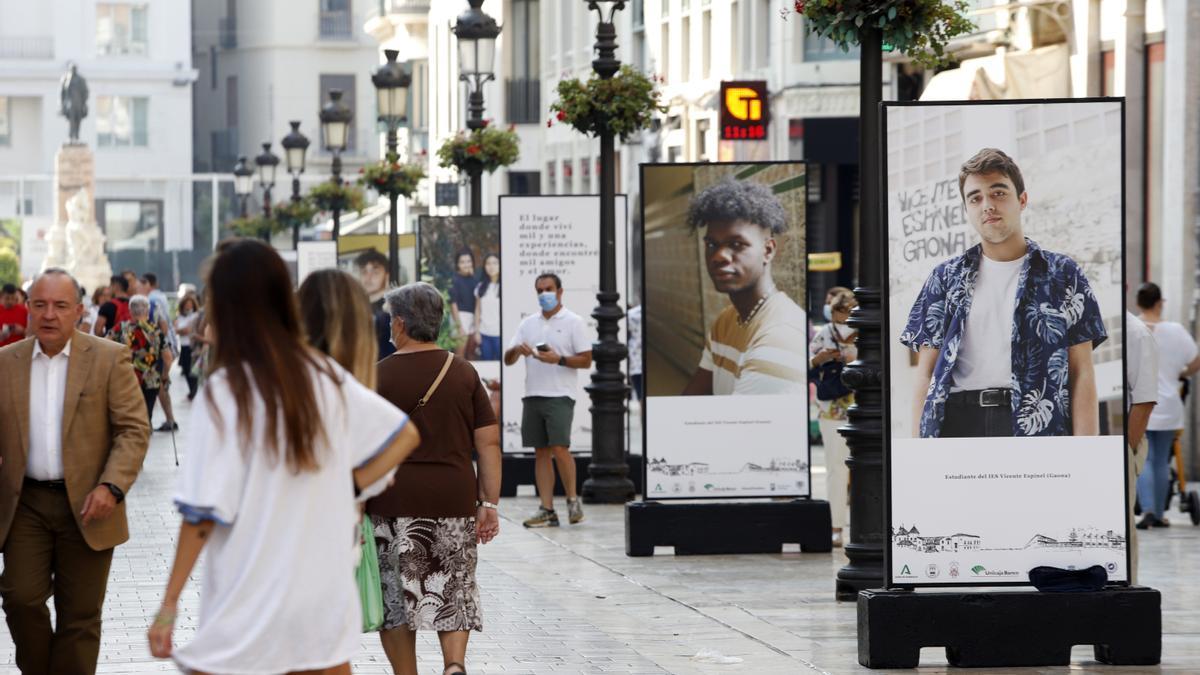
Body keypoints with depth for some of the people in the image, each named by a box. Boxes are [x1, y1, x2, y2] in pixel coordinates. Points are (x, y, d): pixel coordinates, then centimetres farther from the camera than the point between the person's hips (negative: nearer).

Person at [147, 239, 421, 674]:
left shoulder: (225, 393, -12)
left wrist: (169, 604, -8)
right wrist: (349, 489, 8)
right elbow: (405, 435, 11)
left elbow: (203, 514, -13)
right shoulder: (326, 376, 3)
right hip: (327, 591, 5)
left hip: (250, 604, -5)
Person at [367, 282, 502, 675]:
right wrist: (489, 503, 6)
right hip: (455, 501, 3)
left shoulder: (378, 376, -3)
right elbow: (489, 443, 3)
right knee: (453, 591, 11)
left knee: (396, 598, 8)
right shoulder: (464, 373, 5)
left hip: (393, 501, -3)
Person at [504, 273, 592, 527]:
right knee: (541, 451, 3)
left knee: (559, 447, -15)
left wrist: (558, 359, -17)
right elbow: (508, 360, 13)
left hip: (560, 395, -5)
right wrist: (517, 350, -9)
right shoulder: (528, 324, 16)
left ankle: (572, 500, 1)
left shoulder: (573, 322, 2)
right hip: (533, 395, 5)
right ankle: (547, 511, 3)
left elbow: (586, 360, -3)